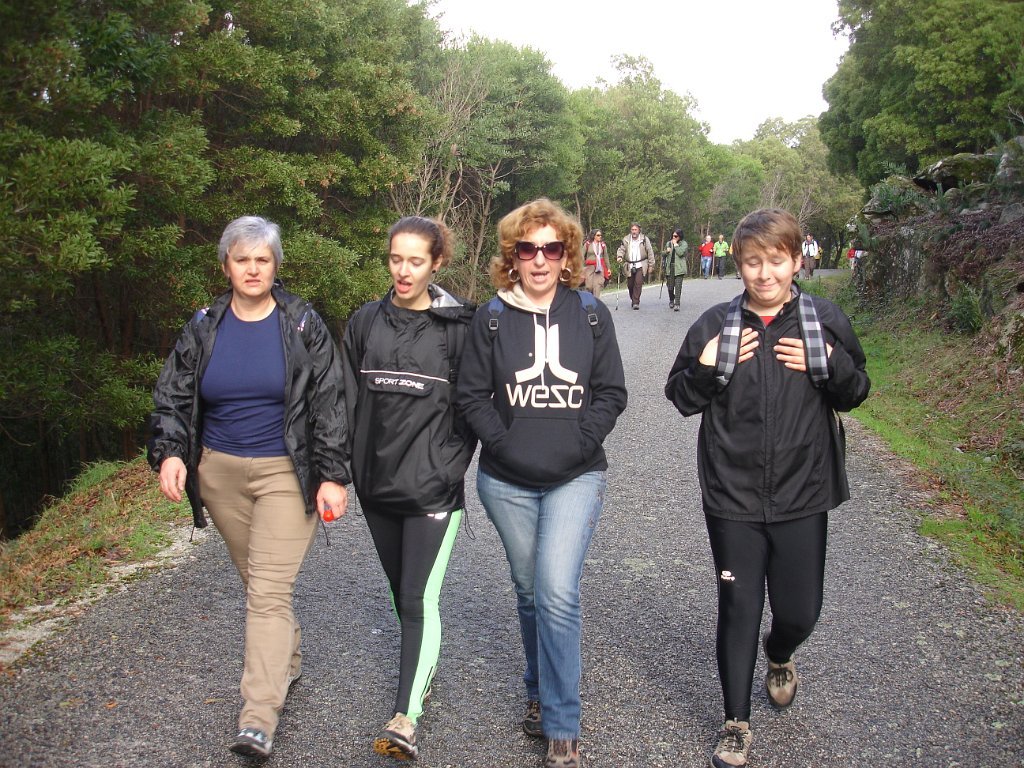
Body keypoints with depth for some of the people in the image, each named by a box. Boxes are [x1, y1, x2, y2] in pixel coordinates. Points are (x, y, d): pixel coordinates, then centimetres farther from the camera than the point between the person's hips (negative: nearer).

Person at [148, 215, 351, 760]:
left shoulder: (303, 326, -5)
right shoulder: (203, 329, 4)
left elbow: (329, 403, -5)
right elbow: (172, 397, 5)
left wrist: (333, 475, -10)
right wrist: (169, 451, -12)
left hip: (286, 473, -4)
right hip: (220, 473, 4)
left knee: (268, 591, -10)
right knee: (255, 579, 16)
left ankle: (258, 722, -10)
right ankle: (287, 659, 40)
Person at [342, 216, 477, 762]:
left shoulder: (457, 326, -5)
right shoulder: (365, 322, 5)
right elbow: (349, 402, 8)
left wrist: (451, 469, -8)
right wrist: (348, 468, 3)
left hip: (432, 487, -4)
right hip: (377, 485, 5)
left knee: (419, 600, -8)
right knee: (401, 592, 19)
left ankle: (405, 717, -6)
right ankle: (424, 668, 42)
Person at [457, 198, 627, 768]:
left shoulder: (592, 315, 1)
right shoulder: (492, 319, 0)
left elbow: (611, 393, 1)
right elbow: (472, 395, 1)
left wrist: (580, 444, -10)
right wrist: (504, 444, -11)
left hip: (576, 476, -1)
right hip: (507, 481, 2)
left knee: (558, 593, -14)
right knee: (530, 590, 15)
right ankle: (541, 691, 38)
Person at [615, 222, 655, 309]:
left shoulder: (644, 239, 2)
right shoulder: (626, 239, 6)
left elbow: (650, 252, 4)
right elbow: (621, 249, 4)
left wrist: (651, 265, 1)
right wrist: (619, 257, -18)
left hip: (640, 265, -2)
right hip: (629, 266, 2)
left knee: (638, 283, -13)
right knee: (630, 284, 7)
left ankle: (636, 302, -9)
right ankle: (633, 299, 30)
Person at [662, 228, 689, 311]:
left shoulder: (684, 244, 2)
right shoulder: (668, 243, 15)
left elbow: (680, 253, -15)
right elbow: (663, 255, 22)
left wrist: (675, 244, -7)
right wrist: (666, 252, 0)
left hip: (679, 268, -4)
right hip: (669, 268, 4)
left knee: (678, 286, -11)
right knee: (670, 286, 5)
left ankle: (677, 304, -11)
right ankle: (671, 301, 30)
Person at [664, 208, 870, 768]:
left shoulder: (825, 320, -2)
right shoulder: (714, 325, -3)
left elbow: (856, 393, 7)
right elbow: (680, 397, 4)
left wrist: (829, 366, -13)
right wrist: (706, 369, -15)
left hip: (803, 496, 1)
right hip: (732, 497, -1)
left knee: (800, 611, 10)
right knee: (738, 610, 7)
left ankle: (779, 658, 48)